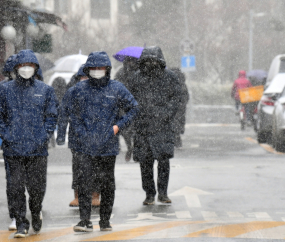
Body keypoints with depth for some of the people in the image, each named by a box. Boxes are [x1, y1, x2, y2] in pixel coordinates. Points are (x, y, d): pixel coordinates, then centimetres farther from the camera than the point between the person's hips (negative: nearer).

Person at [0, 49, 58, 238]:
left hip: (38, 149, 0)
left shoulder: (45, 90, 7)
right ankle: (21, 224, 3)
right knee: (17, 187, -3)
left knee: (37, 187, 2)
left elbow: (52, 116, 9)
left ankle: (36, 213, 31)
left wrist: (44, 137, -4)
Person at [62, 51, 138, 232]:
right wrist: (81, 134, -3)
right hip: (86, 146, -1)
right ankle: (85, 221, -10)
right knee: (84, 183, -11)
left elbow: (133, 109, 9)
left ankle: (105, 221, 20)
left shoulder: (117, 89, 2)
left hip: (108, 146, 1)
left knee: (107, 185, 9)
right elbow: (74, 116, 10)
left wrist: (118, 126, -1)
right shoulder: (79, 90, 3)